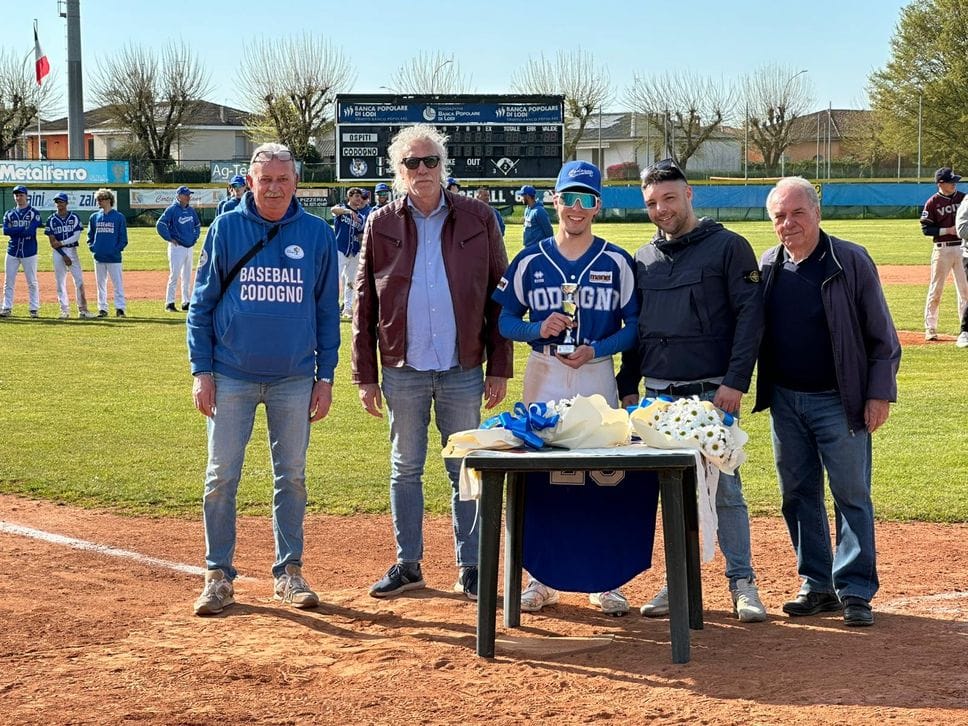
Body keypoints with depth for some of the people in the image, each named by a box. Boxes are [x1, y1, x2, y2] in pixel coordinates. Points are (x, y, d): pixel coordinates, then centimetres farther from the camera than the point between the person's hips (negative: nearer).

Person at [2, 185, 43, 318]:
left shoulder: (34, 213, -1)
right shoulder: (9, 214, 10)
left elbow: (31, 231, -15)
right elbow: (5, 230, -7)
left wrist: (14, 230, -8)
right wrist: (24, 229, -13)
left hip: (29, 252, -3)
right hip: (13, 251, 3)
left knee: (32, 282, 0)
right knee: (8, 282, 2)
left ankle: (34, 309, 6)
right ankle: (6, 308, 7)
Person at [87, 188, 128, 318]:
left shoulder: (119, 217, -1)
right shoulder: (94, 217, 10)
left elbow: (123, 239, 0)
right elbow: (90, 236, 17)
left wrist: (116, 249, -10)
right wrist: (92, 248, 2)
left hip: (114, 258, -4)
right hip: (99, 257, 4)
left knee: (118, 283, -5)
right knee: (100, 284, 8)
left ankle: (120, 308, -1)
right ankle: (102, 308, 14)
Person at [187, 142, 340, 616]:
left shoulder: (317, 234, 2)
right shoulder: (226, 228, 0)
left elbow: (327, 311, 6)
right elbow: (202, 304, 2)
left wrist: (325, 377, 2)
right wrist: (201, 371, -4)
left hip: (295, 379, 1)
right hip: (232, 376, -1)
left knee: (292, 477, 8)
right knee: (221, 477, 0)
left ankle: (289, 572, 19)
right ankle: (218, 576, 10)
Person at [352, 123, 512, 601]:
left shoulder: (478, 219, 1)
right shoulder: (381, 225, 3)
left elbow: (499, 298, 2)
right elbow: (364, 307, 5)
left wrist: (499, 368, -3)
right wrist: (365, 376, 0)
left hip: (463, 369, -1)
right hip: (402, 370, 1)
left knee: (465, 471, 6)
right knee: (405, 469, 10)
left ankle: (470, 569, 15)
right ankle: (408, 565, 20)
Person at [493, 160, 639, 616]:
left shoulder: (618, 262, 2)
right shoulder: (529, 262, 5)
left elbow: (635, 325, 2)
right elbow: (504, 320, 6)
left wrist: (597, 349, -14)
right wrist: (538, 329, -14)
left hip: (597, 375, -1)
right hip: (543, 374, 1)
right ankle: (542, 579, 13)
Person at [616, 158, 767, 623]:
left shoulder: (728, 247, -2)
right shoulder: (643, 259, 15)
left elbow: (750, 317, -7)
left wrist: (735, 382, -14)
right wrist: (628, 388, 13)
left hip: (711, 393, -5)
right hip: (658, 395, 5)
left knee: (724, 488, -4)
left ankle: (742, 582, 3)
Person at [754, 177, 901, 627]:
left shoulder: (851, 261, -8)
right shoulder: (767, 266, 5)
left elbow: (881, 335, -5)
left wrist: (880, 393, -11)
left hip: (838, 402, -5)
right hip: (784, 401, 5)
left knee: (852, 496, -2)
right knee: (798, 495, 9)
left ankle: (855, 591, 4)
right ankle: (817, 585, 19)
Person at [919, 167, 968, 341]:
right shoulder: (932, 202, -3)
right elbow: (926, 229, -5)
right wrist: (948, 230, -15)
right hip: (942, 249, -3)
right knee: (936, 289, 0)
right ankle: (930, 328, 7)